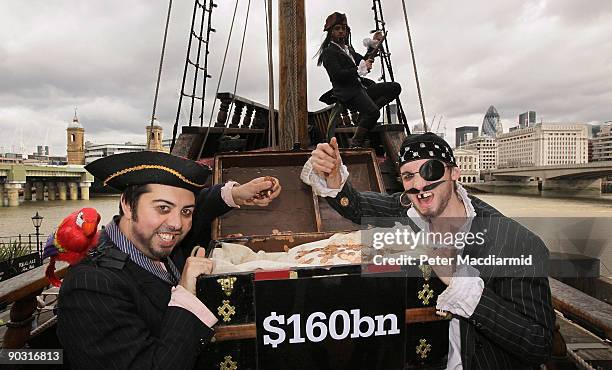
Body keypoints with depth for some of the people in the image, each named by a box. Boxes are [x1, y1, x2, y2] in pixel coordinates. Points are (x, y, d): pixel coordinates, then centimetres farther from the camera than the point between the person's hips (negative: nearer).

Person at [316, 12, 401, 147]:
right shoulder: (329, 52, -1)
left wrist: (374, 44, 14)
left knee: (395, 87, 0)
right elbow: (337, 75, -15)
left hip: (361, 87, 9)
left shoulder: (348, 48, 26)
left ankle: (366, 113, -10)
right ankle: (355, 144, -20)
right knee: (373, 112, -31)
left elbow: (364, 61, 24)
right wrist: (360, 69, -14)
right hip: (347, 93, -9)